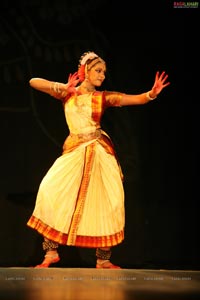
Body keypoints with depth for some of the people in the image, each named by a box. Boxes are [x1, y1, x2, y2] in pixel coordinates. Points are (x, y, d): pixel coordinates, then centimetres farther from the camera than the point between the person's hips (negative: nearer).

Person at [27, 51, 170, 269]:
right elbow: (33, 82, 0)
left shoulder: (104, 97, 6)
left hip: (100, 154, 1)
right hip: (74, 153, -1)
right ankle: (51, 253, -4)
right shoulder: (67, 94, 6)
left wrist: (153, 93, -23)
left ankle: (103, 260, 10)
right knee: (51, 191, -16)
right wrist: (62, 88, -10)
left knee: (107, 203, -2)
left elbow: (138, 99, -2)